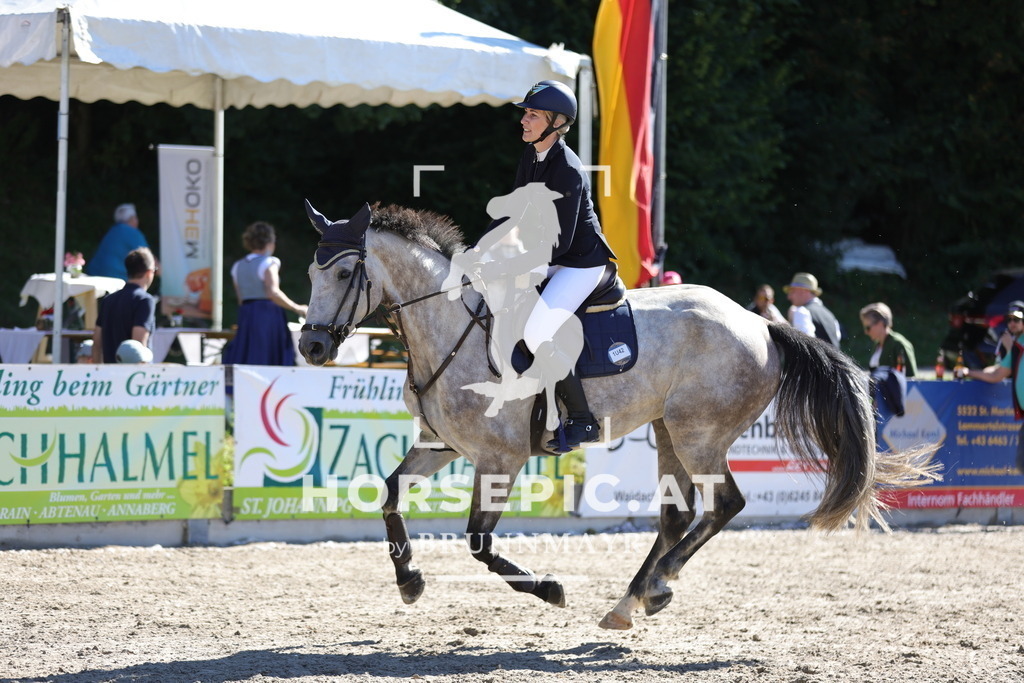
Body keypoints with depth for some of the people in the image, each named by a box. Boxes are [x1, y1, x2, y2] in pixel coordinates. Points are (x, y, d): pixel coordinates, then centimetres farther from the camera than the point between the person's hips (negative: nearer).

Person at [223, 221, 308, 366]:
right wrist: (297, 309, -14)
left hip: (246, 316, 6)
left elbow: (241, 300, 14)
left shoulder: (238, 266, 13)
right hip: (268, 315, -6)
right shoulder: (268, 263, -7)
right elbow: (273, 293, -21)